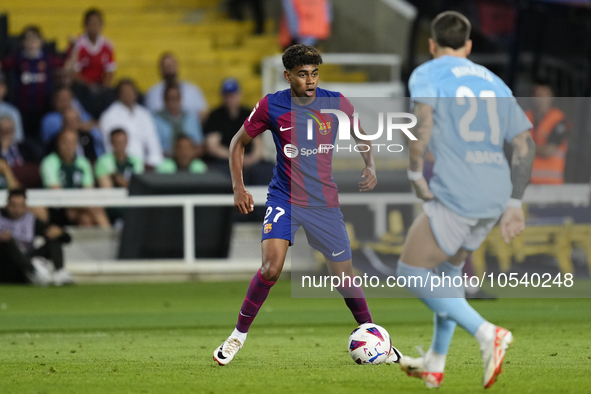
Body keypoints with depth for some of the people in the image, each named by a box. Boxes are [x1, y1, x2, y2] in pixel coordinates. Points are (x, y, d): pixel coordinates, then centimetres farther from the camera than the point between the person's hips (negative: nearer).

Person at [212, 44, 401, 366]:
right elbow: (239, 142, 7)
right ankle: (239, 334, -5)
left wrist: (370, 167, -5)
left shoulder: (336, 103, -4)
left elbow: (362, 136, 13)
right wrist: (238, 187, -2)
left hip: (324, 202, 2)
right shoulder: (271, 106, -7)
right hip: (283, 198, -2)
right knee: (271, 267, -22)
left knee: (344, 276, 5)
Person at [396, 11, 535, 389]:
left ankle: (486, 333, -14)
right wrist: (514, 204, 18)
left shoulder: (427, 74, 4)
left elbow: (423, 117, -18)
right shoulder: (493, 82, 20)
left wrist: (416, 173, -9)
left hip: (455, 194, -7)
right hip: (494, 198, 7)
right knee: (449, 270, 24)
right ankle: (435, 364, 28)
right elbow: (525, 144, 15)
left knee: (412, 273, 2)